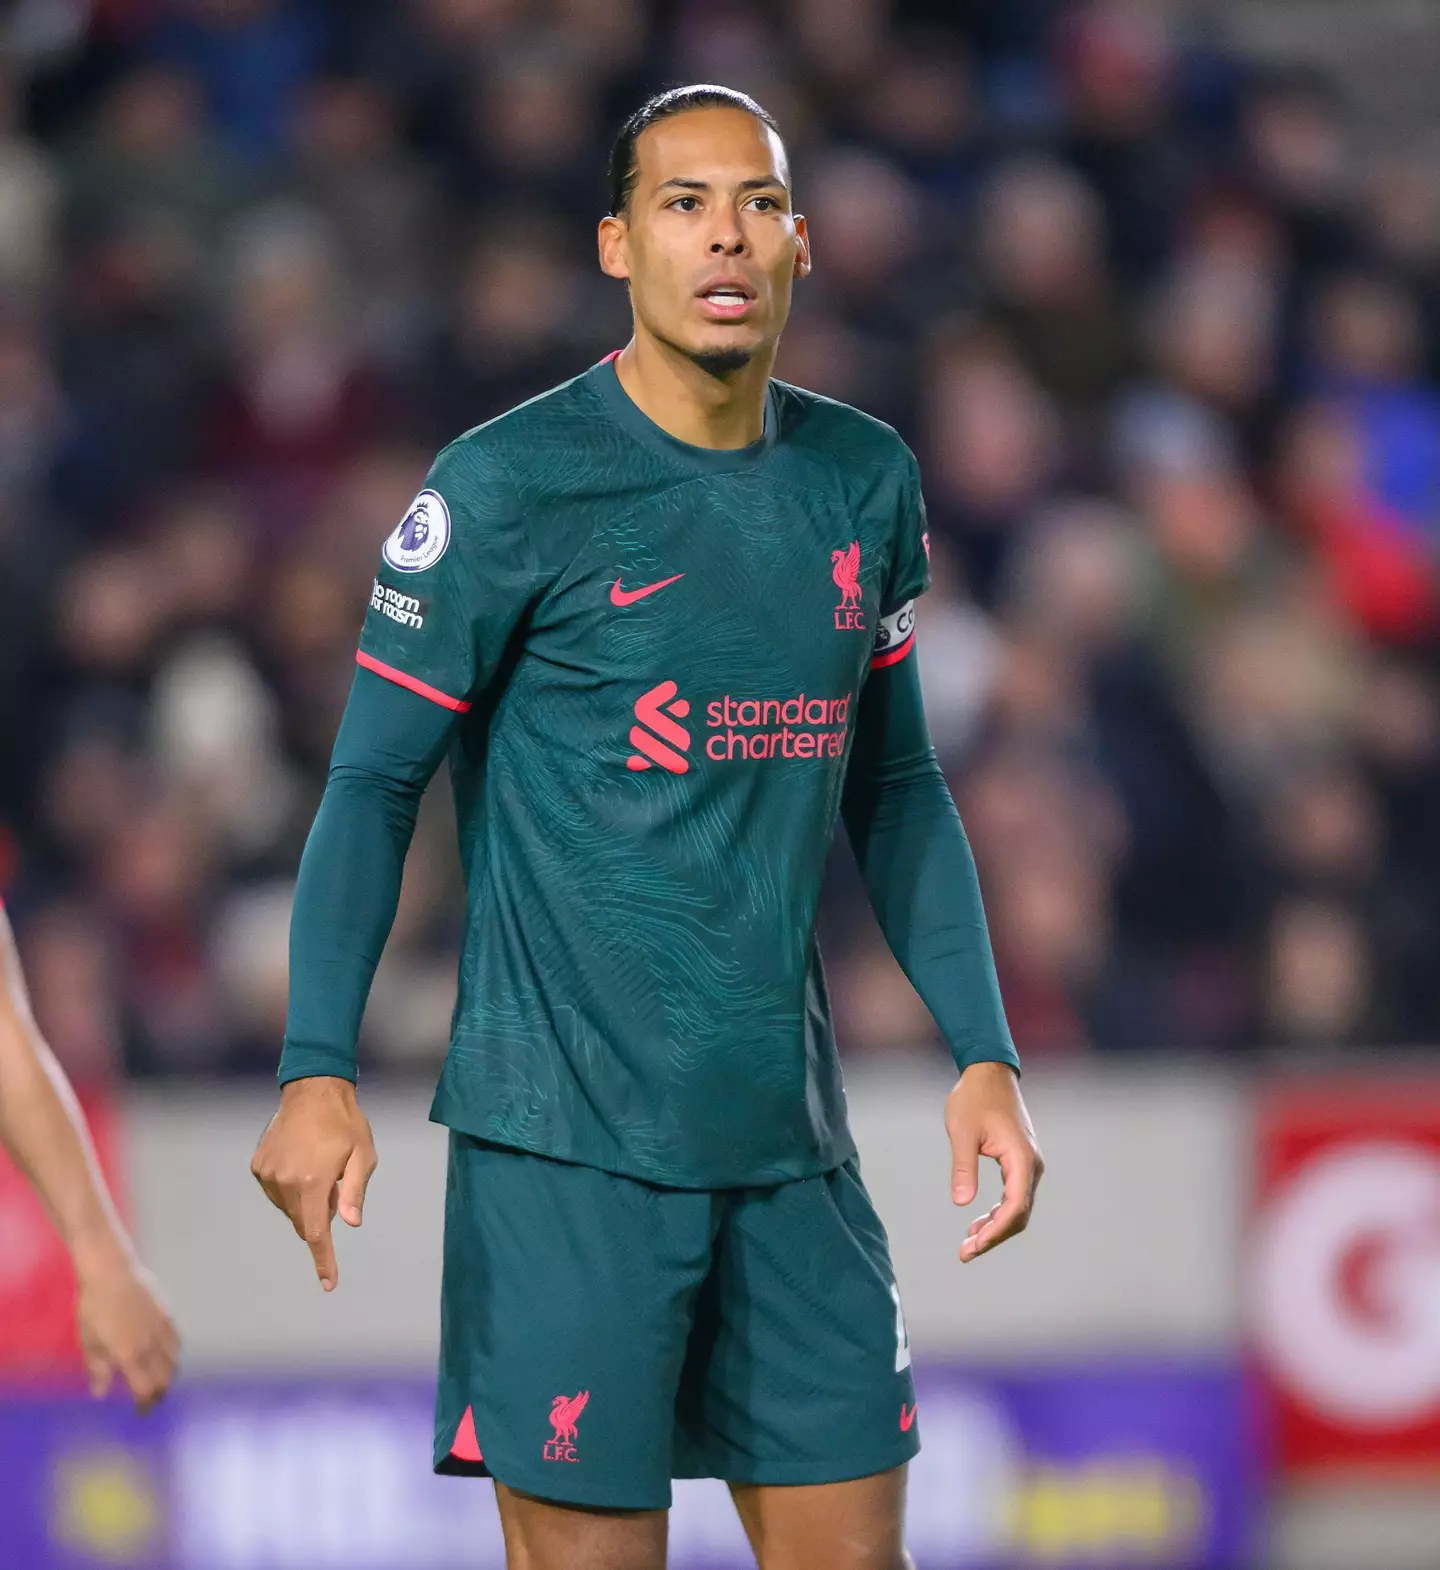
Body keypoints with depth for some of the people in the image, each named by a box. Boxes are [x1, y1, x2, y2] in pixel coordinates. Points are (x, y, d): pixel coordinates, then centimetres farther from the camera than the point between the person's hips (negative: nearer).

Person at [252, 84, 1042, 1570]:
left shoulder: (864, 481, 9)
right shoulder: (505, 486, -7)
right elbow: (373, 783, -4)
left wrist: (983, 1055, 12)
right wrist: (317, 1070, -16)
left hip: (789, 1138, 5)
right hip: (567, 1134, -5)